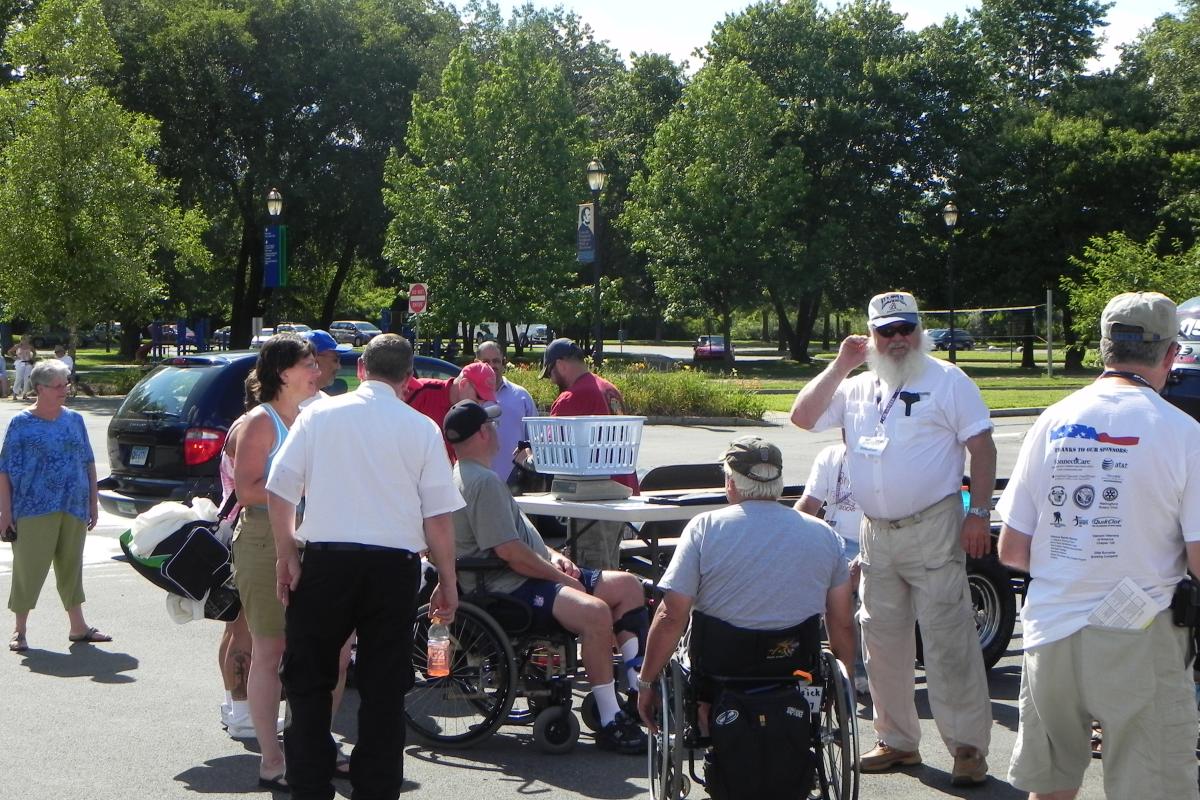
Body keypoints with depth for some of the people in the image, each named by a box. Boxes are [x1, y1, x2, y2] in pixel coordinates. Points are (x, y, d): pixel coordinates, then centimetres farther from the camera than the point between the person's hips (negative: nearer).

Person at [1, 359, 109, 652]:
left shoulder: (74, 419, 9)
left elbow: (88, 463, 14)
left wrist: (93, 502, 11)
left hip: (73, 508, 4)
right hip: (35, 511, -4)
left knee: (71, 567, 12)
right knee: (29, 568, -1)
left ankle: (78, 627, 21)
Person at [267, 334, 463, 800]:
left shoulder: (319, 415, 1)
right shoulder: (422, 429, 0)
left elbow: (280, 490, -1)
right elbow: (438, 516, -1)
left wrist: (286, 555, 9)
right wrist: (447, 582, 8)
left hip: (325, 558, 0)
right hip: (394, 565, 0)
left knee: (309, 682, 12)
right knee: (383, 689, 9)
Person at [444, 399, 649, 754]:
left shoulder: (470, 475, 20)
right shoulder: (483, 480, -16)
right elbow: (510, 551, -23)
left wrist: (551, 555, 11)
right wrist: (558, 575, -12)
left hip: (525, 577, 12)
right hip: (505, 588, -12)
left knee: (627, 586, 9)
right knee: (595, 611, -34)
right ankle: (610, 724, -28)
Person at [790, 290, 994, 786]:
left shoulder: (947, 381, 0)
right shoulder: (856, 388, 15)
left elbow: (982, 447, -3)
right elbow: (802, 417, 6)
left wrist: (979, 513, -12)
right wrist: (840, 365, 2)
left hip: (933, 529, -6)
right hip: (876, 534, 6)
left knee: (949, 642, -8)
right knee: (882, 641, 11)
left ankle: (969, 746, -2)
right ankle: (896, 740, 23)